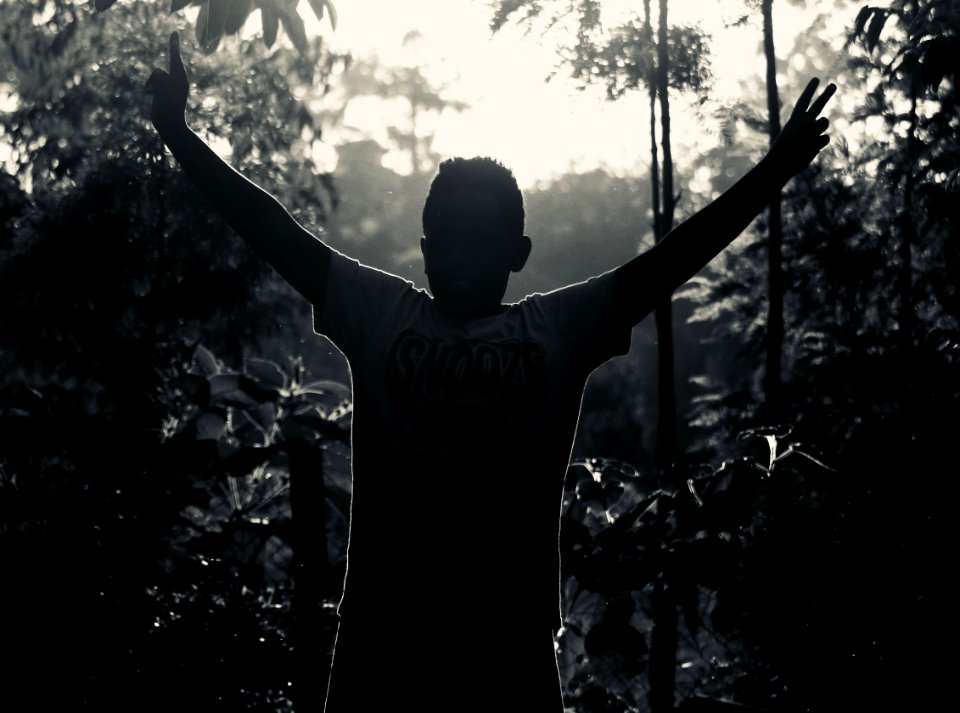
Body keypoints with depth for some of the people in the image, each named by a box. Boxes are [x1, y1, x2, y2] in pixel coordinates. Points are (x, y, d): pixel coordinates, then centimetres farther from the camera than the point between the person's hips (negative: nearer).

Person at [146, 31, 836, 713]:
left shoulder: (559, 328, 9)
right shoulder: (378, 313, 11)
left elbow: (675, 255, 3)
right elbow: (276, 232, 7)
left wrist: (775, 171, -4)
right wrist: (180, 135, 1)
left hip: (508, 642, 0)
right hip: (381, 632, 0)